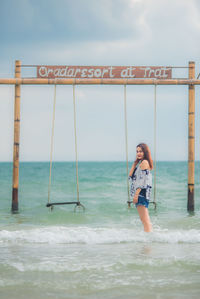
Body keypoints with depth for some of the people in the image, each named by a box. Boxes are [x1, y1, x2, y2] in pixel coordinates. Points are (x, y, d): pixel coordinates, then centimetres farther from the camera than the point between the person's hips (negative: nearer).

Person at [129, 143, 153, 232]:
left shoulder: (144, 162, -10)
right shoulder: (139, 162, 18)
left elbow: (142, 180, -16)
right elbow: (131, 175, 11)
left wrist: (136, 194, -20)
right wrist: (135, 162, 7)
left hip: (141, 192, -10)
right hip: (139, 194, 10)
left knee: (145, 220, -12)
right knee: (144, 219, 13)